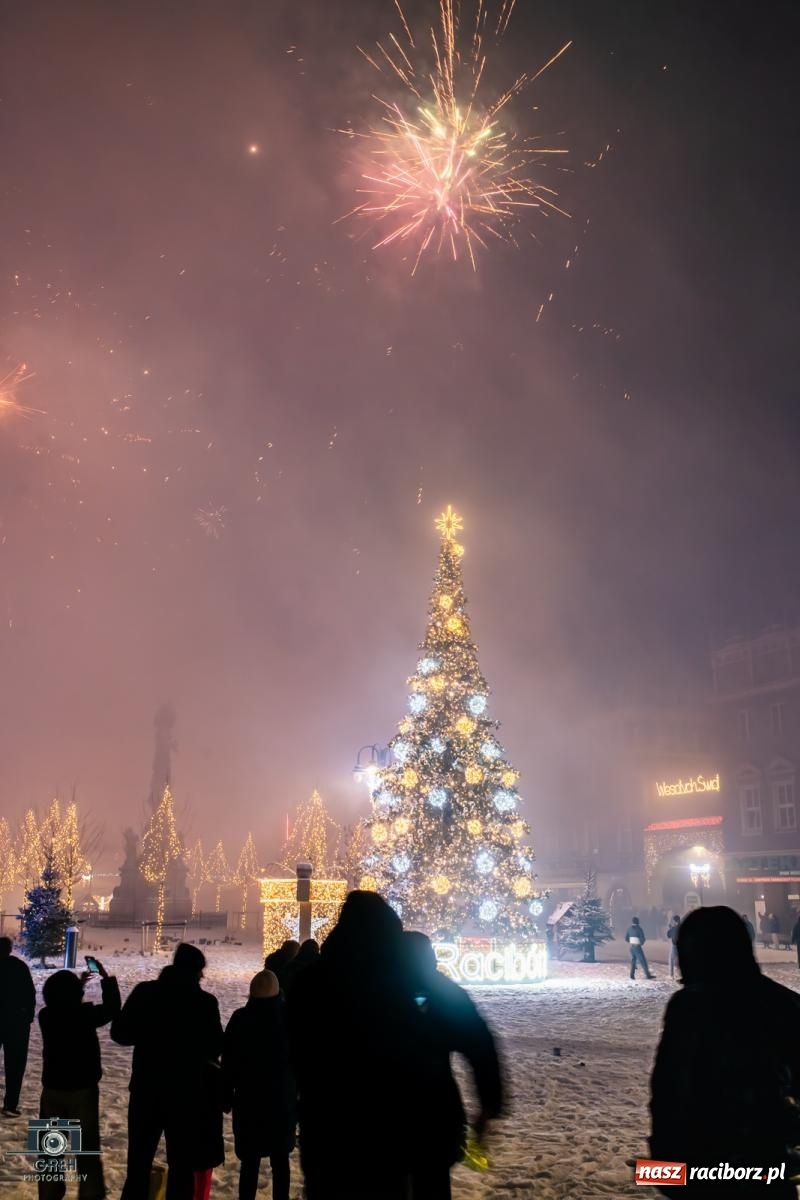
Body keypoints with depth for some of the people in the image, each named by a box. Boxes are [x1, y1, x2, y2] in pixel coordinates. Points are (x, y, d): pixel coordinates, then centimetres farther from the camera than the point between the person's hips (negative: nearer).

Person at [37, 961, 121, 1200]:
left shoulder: (45, 1016, -7)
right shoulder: (85, 1014, -19)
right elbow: (112, 1007, -5)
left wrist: (77, 984, 19)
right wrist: (106, 978, 1)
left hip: (52, 1089, 3)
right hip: (83, 1089, -3)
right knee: (87, 1149, 8)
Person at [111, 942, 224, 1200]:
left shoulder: (144, 992, -7)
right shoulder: (205, 1002, -12)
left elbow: (120, 1032, -3)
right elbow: (215, 1047, -3)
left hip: (146, 1088, 2)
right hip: (186, 1091, -2)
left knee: (139, 1163, 15)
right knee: (182, 1165, 10)